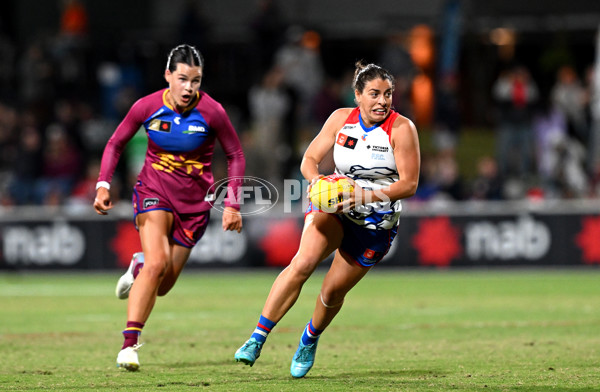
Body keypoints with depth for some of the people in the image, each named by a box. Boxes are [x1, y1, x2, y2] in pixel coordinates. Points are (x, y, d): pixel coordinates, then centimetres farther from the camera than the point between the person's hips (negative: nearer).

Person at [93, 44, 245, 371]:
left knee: (162, 285, 3)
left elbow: (235, 155, -1)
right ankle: (129, 343, -20)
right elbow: (115, 144, 3)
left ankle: (138, 268, 41)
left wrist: (232, 205, -6)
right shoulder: (147, 107, -12)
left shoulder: (211, 112, -14)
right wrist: (103, 185, -10)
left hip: (194, 203, 1)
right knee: (157, 262, -26)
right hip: (153, 192, -1)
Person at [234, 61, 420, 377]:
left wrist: (366, 196, -27)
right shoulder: (341, 118, -4)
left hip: (376, 224, -1)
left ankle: (310, 339, 37)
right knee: (303, 262, -25)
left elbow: (409, 184, -15)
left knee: (333, 291, 3)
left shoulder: (402, 129, -14)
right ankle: (257, 339, -25)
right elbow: (309, 159, 0)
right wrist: (317, 179, -24)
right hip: (334, 206, 1)